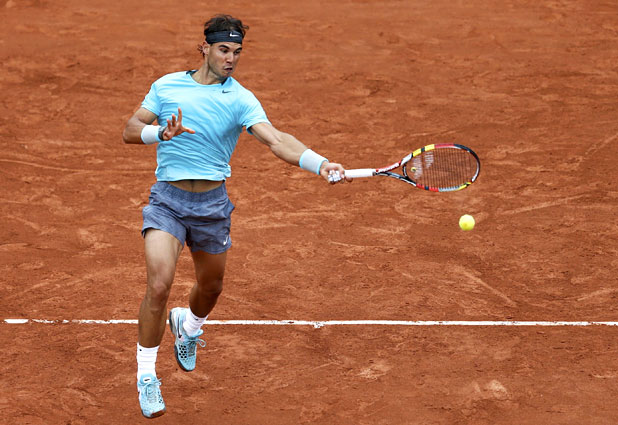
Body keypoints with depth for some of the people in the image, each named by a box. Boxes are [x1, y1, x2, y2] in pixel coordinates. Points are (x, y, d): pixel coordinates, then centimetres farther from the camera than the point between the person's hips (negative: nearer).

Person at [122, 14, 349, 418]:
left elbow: (277, 140, -19)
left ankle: (189, 324, 56)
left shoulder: (240, 100, -5)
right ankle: (147, 376, -3)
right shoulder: (166, 86, 1)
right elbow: (130, 131, 3)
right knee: (158, 286, -18)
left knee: (211, 286, 18)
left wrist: (321, 164, -36)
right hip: (167, 199, -2)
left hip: (212, 203, 2)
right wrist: (162, 132, -19)